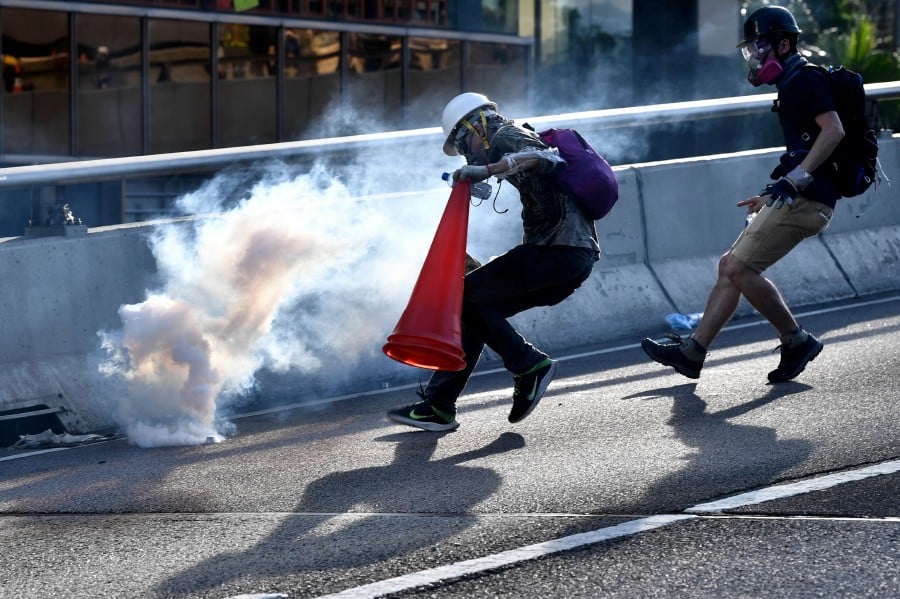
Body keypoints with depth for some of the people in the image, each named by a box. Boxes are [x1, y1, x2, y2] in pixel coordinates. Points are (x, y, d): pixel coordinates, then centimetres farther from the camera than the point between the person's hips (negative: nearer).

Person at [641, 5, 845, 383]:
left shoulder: (806, 80, -8)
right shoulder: (792, 87, 23)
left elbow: (834, 131, -21)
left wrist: (794, 179, -27)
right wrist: (773, 196, 30)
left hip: (806, 198, -11)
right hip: (798, 198, 11)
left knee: (740, 269, -15)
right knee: (731, 265, 9)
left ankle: (797, 342, -4)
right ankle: (692, 351, 9)